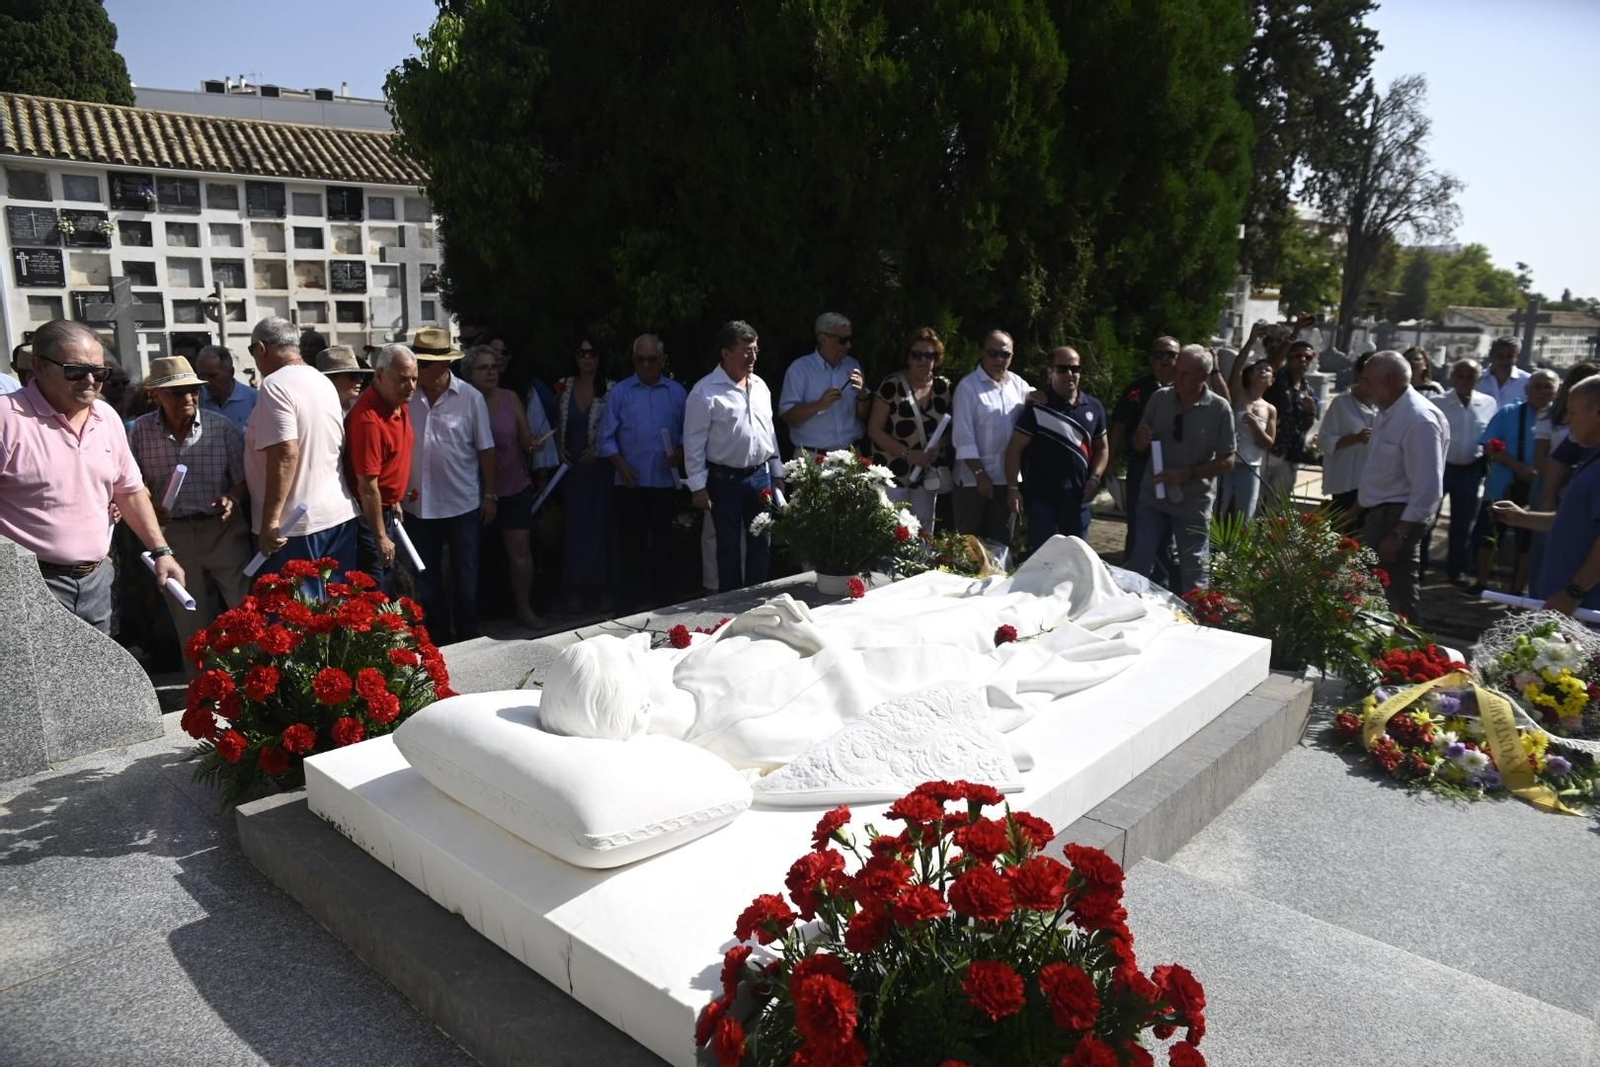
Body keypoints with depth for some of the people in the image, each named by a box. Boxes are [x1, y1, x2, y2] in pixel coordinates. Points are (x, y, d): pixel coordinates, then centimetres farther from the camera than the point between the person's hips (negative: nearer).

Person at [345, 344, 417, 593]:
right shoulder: (368, 418, -28)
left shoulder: (400, 404, 1)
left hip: (387, 509, 9)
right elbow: (367, 486, -26)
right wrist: (380, 537, -21)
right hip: (368, 514, -9)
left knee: (388, 583, 21)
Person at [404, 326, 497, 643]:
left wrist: (491, 495, -3)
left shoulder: (470, 397, -7)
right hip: (417, 505, 2)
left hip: (463, 505, -2)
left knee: (466, 575, 10)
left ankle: (467, 637, 26)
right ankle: (438, 637, 30)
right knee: (425, 576, 14)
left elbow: (485, 450, -3)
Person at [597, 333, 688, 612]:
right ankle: (635, 601, 12)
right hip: (630, 483, -1)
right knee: (635, 542, 3)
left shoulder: (677, 392, 6)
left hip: (665, 481, 1)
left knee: (663, 541, 8)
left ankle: (663, 599, 19)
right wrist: (621, 465, -10)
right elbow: (607, 437, 2)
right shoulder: (620, 392, 3)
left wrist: (681, 453, -9)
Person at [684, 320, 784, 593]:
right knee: (729, 547, 6)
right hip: (725, 479, -6)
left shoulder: (759, 386, 8)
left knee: (762, 543, 12)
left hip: (761, 476, 6)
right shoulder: (705, 392, -12)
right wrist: (698, 487, -12)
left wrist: (777, 473, 14)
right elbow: (694, 443, -11)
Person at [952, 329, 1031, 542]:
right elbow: (963, 436, -12)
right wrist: (980, 474, -15)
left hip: (1008, 477, 5)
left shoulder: (1018, 384, 6)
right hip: (974, 479, -5)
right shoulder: (968, 386, -9)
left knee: (1001, 541, 14)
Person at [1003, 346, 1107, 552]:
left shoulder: (1094, 408, 8)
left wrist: (1095, 477, 1)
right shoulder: (1038, 406, -8)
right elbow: (1015, 448, -9)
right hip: (1041, 496, -5)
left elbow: (1101, 447, 17)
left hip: (1078, 497, 5)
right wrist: (1013, 488, -15)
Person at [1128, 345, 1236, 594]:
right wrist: (1142, 439, -17)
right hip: (1153, 498, 2)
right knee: (1138, 566, 7)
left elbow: (1227, 461, -9)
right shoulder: (1159, 398, -2)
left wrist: (1186, 474, -21)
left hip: (1193, 505, -2)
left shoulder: (1220, 409, -10)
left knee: (1193, 574, 10)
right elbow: (1139, 445, 7)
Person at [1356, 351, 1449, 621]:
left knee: (1396, 599, -3)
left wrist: (1398, 534, -25)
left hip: (1396, 517, -10)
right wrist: (1359, 506, 22)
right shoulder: (1388, 412, 9)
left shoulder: (1419, 420, -21)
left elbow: (1428, 489, -24)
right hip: (1376, 514, 10)